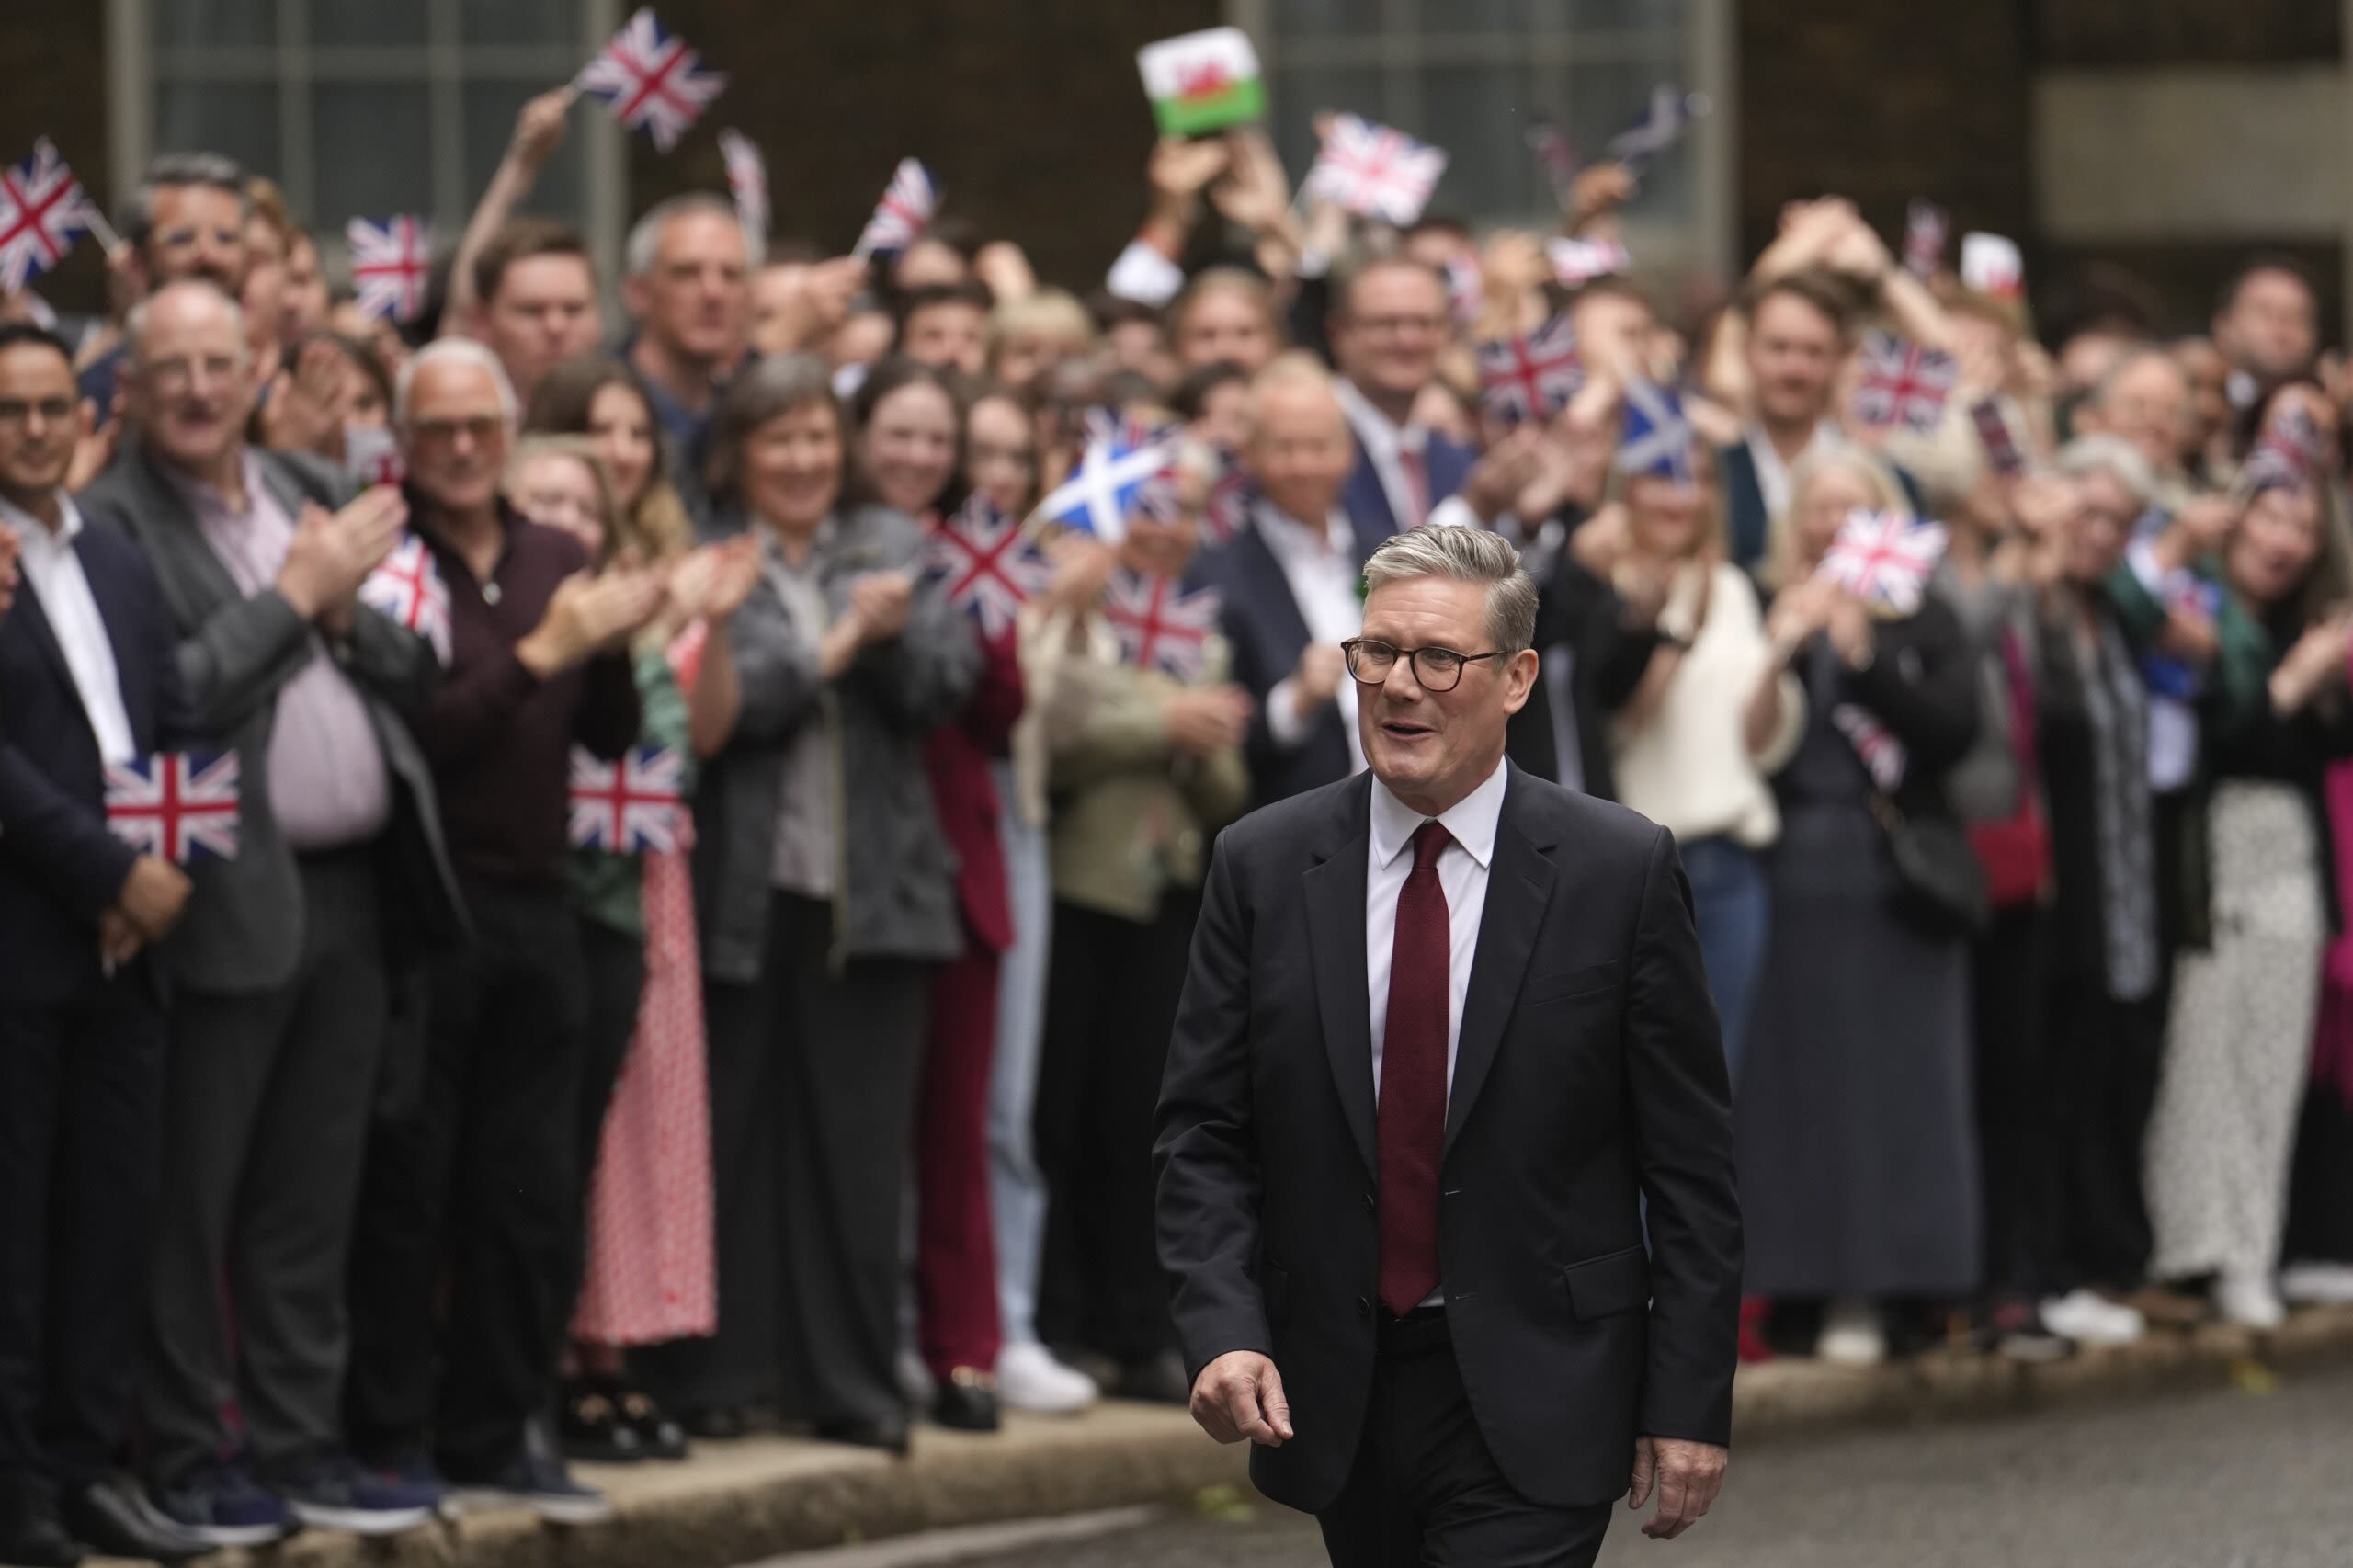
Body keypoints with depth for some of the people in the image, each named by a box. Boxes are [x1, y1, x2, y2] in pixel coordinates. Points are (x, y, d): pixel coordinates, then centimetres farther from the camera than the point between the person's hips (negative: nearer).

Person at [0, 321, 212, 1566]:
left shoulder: (120, 567, 17)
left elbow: (179, 731, 16)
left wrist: (164, 875, -1)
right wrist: (112, 872, -14)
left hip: (124, 945, 7)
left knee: (114, 1212, 6)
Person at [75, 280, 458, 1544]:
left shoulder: (313, 493, 14)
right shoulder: (110, 523, -8)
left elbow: (416, 674, 15)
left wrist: (353, 612, -5)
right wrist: (296, 595, -13)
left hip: (351, 891, 7)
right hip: (226, 904, -7)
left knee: (310, 1201, 12)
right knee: (190, 1199, 1)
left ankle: (299, 1443, 19)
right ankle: (189, 1457, 8)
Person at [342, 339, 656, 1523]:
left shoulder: (554, 561, 12)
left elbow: (610, 736, 11)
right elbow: (411, 733, -17)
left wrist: (614, 647, -8)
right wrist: (542, 654, -18)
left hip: (534, 907, 6)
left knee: (527, 1199, 9)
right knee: (404, 1195, -1)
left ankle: (492, 1434, 17)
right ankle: (387, 1439, 5)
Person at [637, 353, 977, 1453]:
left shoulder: (890, 549, 13)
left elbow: (947, 684, 3)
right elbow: (713, 708, -12)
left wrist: (893, 633, -14)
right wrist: (832, 650, -11)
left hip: (872, 893, 3)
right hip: (743, 892, -3)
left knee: (859, 1143, 4)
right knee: (731, 1143, 0)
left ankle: (849, 1380, 9)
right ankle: (716, 1375, 8)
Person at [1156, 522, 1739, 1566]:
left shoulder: (1620, 871, -3)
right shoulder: (1263, 866, 3)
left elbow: (1689, 1163, -2)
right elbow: (1203, 1135, 3)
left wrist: (1688, 1404, -5)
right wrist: (1222, 1331, -13)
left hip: (1535, 1403, -3)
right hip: (1333, 1392, 3)